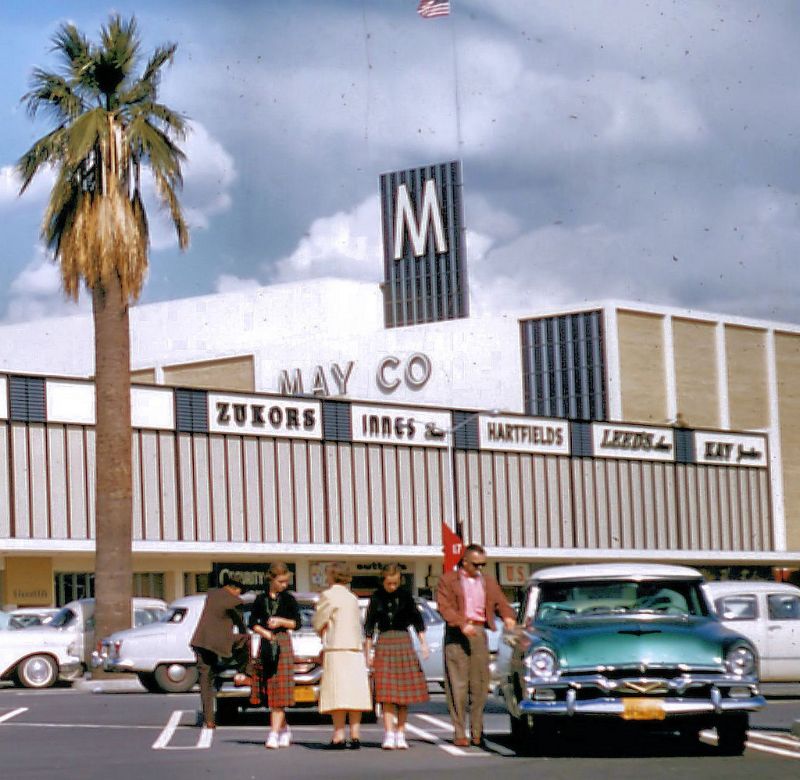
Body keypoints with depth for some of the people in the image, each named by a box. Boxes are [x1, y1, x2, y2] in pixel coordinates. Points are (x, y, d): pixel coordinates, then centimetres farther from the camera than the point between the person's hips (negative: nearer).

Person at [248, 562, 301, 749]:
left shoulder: (288, 599, 3)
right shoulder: (261, 599, 8)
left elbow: (297, 623, 3)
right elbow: (253, 623, 8)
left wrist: (281, 622, -12)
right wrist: (265, 633, -8)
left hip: (283, 645, -3)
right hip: (265, 645, 3)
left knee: (279, 691, -9)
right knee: (269, 691, 5)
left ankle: (274, 733, -15)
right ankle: (284, 729, 21)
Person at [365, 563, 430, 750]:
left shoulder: (405, 596, 4)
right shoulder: (377, 597, 3)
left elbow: (416, 619, 9)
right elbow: (369, 626, 8)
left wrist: (423, 643, 2)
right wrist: (368, 652, 6)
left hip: (404, 643, 1)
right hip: (384, 643, -1)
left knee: (404, 691, 2)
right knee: (387, 692, -9)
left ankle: (400, 734, 8)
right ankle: (389, 735, -13)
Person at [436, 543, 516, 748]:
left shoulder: (489, 582, 20)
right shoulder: (448, 580, 4)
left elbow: (500, 602, 13)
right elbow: (444, 606, -6)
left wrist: (508, 616, -9)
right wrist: (462, 624, -20)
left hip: (479, 633, 4)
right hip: (456, 634, -4)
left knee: (480, 685, 1)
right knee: (458, 686, -6)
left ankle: (477, 733, 6)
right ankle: (459, 733, -6)